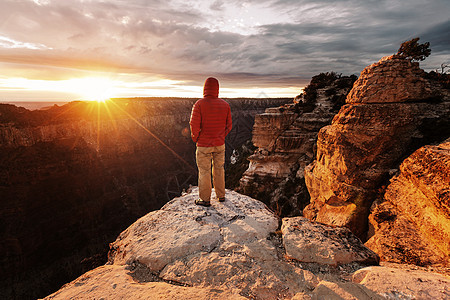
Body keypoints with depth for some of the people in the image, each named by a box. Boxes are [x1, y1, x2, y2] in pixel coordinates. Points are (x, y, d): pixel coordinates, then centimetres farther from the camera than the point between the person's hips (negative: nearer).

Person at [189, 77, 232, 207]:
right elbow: (229, 125, 3)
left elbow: (194, 125, -16)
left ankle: (205, 199, 19)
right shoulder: (225, 105, 0)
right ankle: (221, 195, 31)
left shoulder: (199, 104, -13)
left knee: (204, 171, 7)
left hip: (204, 145, -4)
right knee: (219, 169, 18)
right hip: (220, 144, 4)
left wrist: (195, 138, 1)